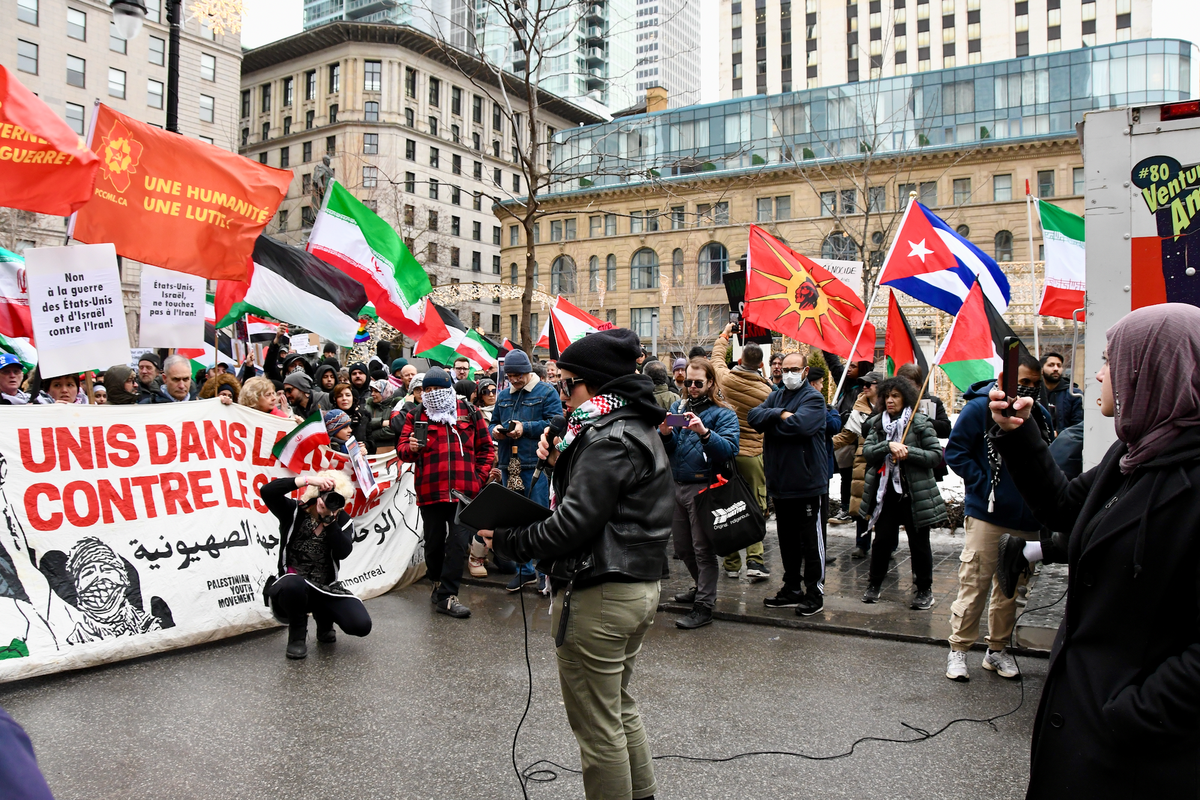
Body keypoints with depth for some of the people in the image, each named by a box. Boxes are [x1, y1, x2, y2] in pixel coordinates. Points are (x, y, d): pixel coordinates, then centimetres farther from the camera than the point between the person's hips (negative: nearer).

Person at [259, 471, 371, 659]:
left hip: (326, 590, 3)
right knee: (294, 584, -41)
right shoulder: (293, 511, -6)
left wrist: (329, 519, -25)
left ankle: (323, 617, 19)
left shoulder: (343, 521, 0)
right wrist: (308, 480, -32)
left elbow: (342, 552, -18)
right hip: (292, 588, -3)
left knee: (361, 625, -18)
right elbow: (266, 491, -25)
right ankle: (297, 634, -7)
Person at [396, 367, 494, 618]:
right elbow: (402, 448, 5)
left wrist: (479, 478, 3)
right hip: (430, 491, 1)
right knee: (434, 542, 12)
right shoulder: (416, 416, 9)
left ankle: (446, 596, 1)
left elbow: (485, 448, 11)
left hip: (464, 491, -1)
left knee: (458, 543, -6)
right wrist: (411, 448, -18)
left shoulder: (470, 413, 8)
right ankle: (438, 582, 36)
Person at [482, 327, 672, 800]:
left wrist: (507, 540, -16)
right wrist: (560, 463, 2)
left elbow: (574, 524, -26)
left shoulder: (608, 439, -19)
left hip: (599, 596, -11)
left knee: (597, 725, 3)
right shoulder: (636, 429, 13)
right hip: (640, 584, 11)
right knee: (621, 708, 24)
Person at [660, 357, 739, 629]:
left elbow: (729, 450, -19)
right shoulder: (678, 407, 12)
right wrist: (666, 435, -13)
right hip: (677, 485, 6)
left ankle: (704, 606, 5)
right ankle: (702, 587, 38)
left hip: (703, 488, -6)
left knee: (703, 549, -3)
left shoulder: (723, 413, -4)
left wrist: (704, 433, -33)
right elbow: (668, 450, 9)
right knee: (683, 547, 17)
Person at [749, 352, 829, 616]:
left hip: (806, 482, -7)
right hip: (779, 482, 7)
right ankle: (792, 588, 27)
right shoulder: (776, 397, 14)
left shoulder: (813, 397, -7)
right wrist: (780, 414, -17)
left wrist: (771, 422, -10)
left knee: (811, 540, 2)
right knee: (787, 540, 15)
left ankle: (814, 592, 12)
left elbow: (800, 424, -25)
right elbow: (753, 416, -2)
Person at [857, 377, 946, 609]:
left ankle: (924, 590, 19)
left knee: (919, 542, 6)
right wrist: (888, 446, -21)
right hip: (885, 491, 3)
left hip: (915, 492, -3)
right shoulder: (877, 423, 8)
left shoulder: (921, 423, -4)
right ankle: (874, 584, 24)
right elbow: (867, 451, -4)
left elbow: (936, 455, -8)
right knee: (883, 538, 8)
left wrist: (908, 452, -20)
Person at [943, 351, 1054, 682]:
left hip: (1026, 518, 6)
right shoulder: (980, 408, -6)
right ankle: (958, 650, 9)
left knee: (1011, 589, 13)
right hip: (987, 515, -5)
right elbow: (955, 452, -7)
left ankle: (998, 650, 26)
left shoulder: (1040, 415, 10)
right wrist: (984, 484, -15)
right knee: (974, 586, -3)